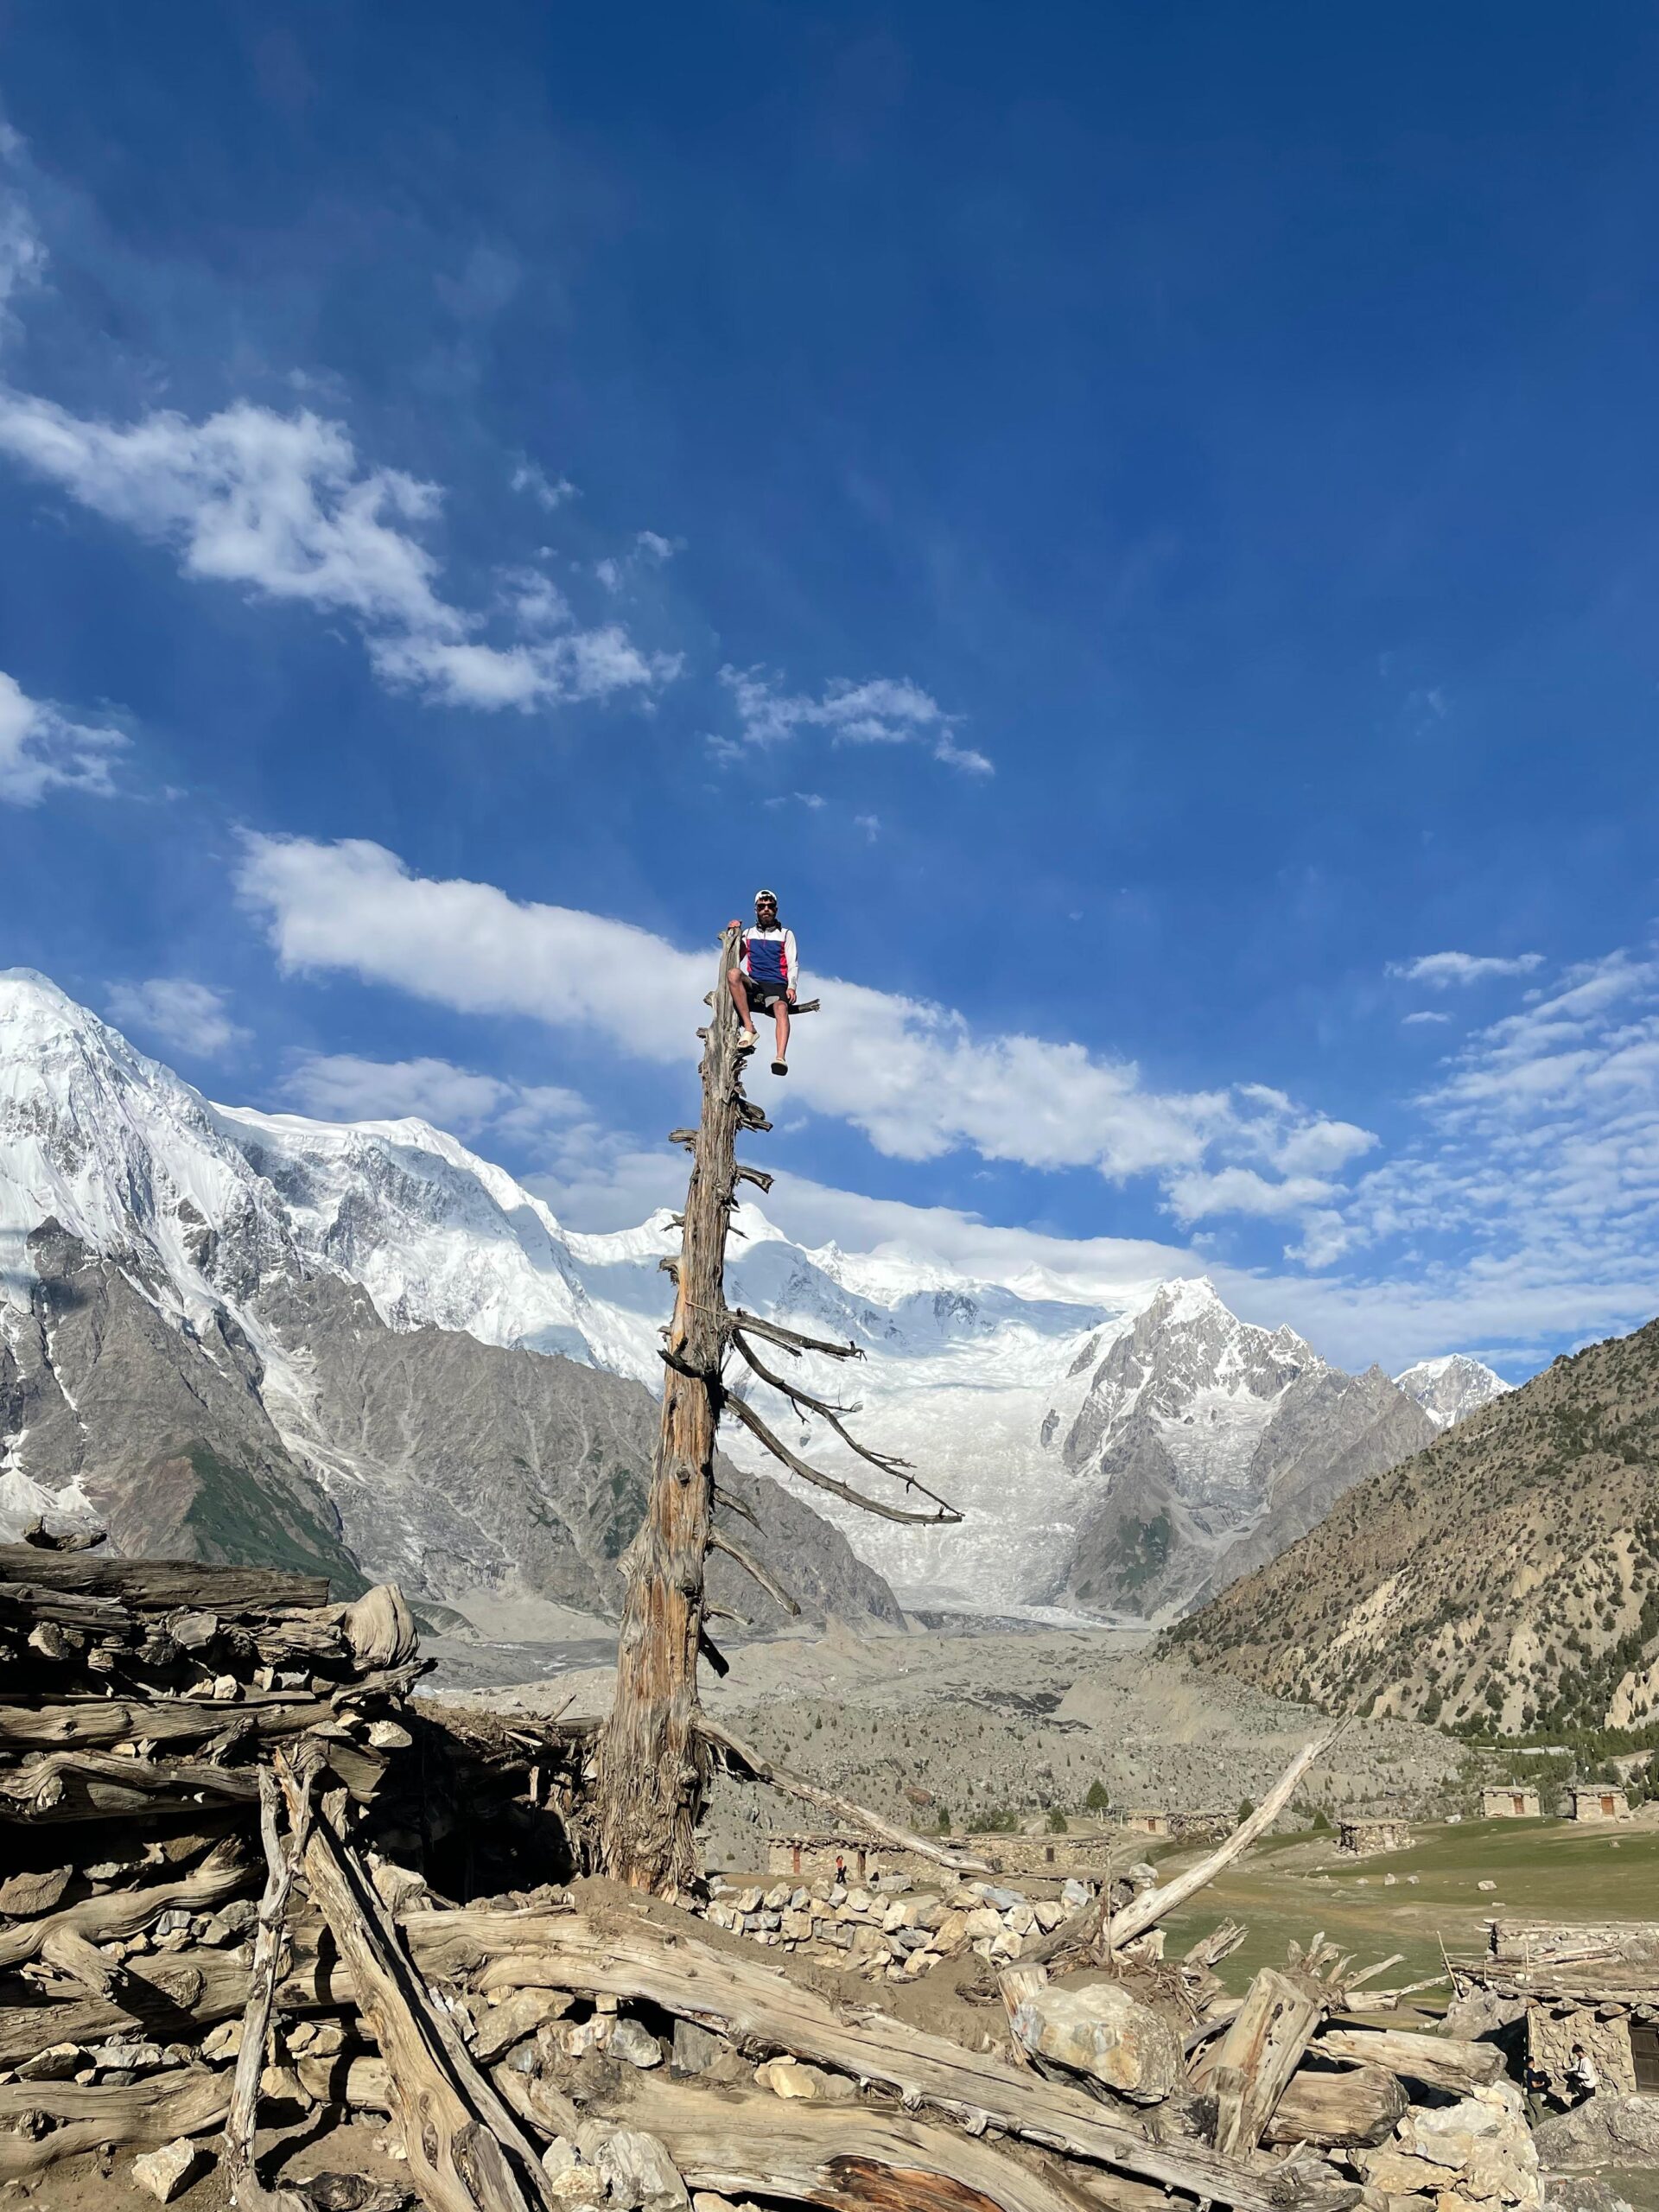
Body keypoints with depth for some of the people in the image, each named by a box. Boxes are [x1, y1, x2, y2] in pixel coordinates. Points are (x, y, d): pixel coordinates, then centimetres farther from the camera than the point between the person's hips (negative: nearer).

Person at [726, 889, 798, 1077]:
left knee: (781, 1009, -36)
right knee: (733, 972, -33)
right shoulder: (748, 934, 23)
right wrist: (733, 935, 5)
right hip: (753, 986, 2)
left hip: (777, 985, -1)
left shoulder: (786, 934, 18)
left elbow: (793, 964, 9)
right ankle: (749, 1029, -37)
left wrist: (791, 987, -9)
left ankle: (781, 1058, -59)